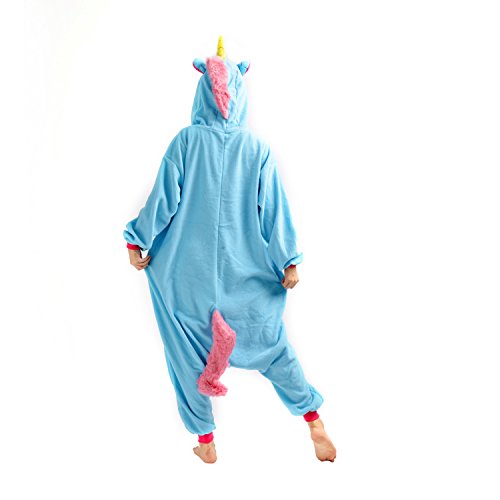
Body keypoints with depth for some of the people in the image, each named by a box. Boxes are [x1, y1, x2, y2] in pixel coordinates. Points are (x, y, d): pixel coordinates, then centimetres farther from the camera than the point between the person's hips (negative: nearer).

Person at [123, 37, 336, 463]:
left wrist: (138, 242, 5)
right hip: (244, 270, 2)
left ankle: (206, 442, 23)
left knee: (189, 352, 13)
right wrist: (289, 261, -1)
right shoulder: (257, 148, -3)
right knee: (272, 344, 17)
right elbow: (274, 208, -5)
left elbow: (164, 197, -5)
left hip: (188, 267, -1)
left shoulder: (187, 140, -5)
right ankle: (314, 420, 16)